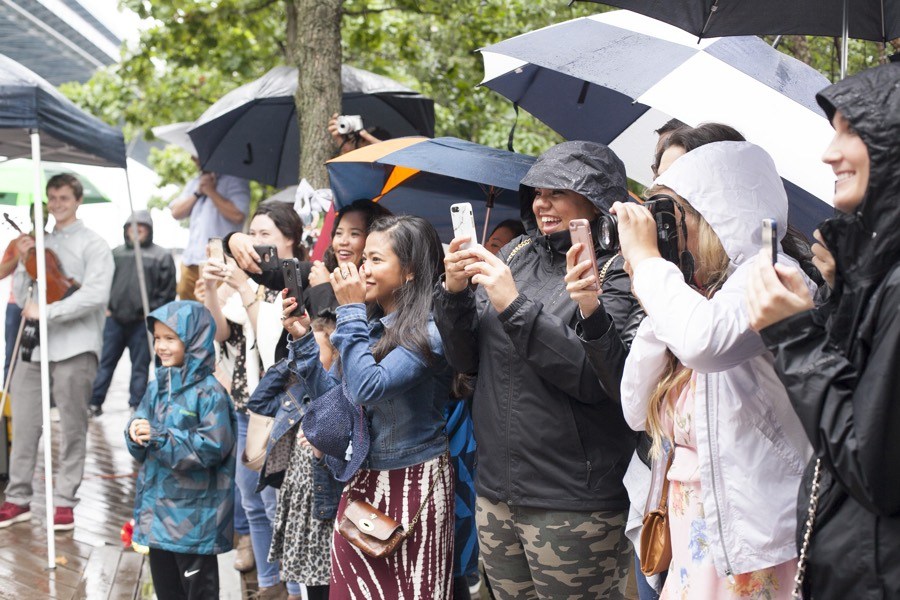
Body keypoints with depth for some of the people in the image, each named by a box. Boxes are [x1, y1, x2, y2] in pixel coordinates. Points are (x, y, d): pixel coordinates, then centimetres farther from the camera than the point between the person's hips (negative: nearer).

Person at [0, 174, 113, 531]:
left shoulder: (92, 245, 3)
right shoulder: (39, 244, 19)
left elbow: (95, 294, -11)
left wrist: (47, 312, -15)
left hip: (75, 346, -5)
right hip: (35, 345, 5)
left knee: (72, 428, -1)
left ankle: (64, 501, 5)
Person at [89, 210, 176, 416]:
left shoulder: (161, 256, 1)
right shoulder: (116, 253, 12)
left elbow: (167, 291, -1)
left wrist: (151, 312, -7)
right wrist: (107, 307, 7)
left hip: (143, 322, -3)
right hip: (115, 319, 3)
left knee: (140, 366, 4)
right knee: (105, 362, 6)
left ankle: (136, 406, 11)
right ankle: (94, 403, 11)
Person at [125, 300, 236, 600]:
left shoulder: (209, 392, -14)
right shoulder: (157, 387, 7)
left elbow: (213, 447, -23)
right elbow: (141, 449, 10)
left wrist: (159, 438, -22)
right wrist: (136, 434, -15)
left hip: (195, 516, -7)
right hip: (158, 512, 7)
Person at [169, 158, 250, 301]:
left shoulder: (235, 181, -2)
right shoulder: (194, 183, 22)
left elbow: (238, 215, -16)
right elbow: (176, 212, 15)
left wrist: (211, 192, -9)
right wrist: (197, 193, 2)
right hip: (191, 261, 7)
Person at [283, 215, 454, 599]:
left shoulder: (428, 331, -15)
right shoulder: (373, 327, 7)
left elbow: (367, 388, -26)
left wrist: (350, 311, -17)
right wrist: (301, 339, 3)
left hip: (412, 483, -7)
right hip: (363, 481, 7)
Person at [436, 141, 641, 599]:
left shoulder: (618, 271, -8)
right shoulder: (515, 256, 10)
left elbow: (598, 377, -20)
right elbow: (467, 360, 10)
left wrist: (515, 307, -22)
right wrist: (455, 293, -8)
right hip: (496, 492, 6)